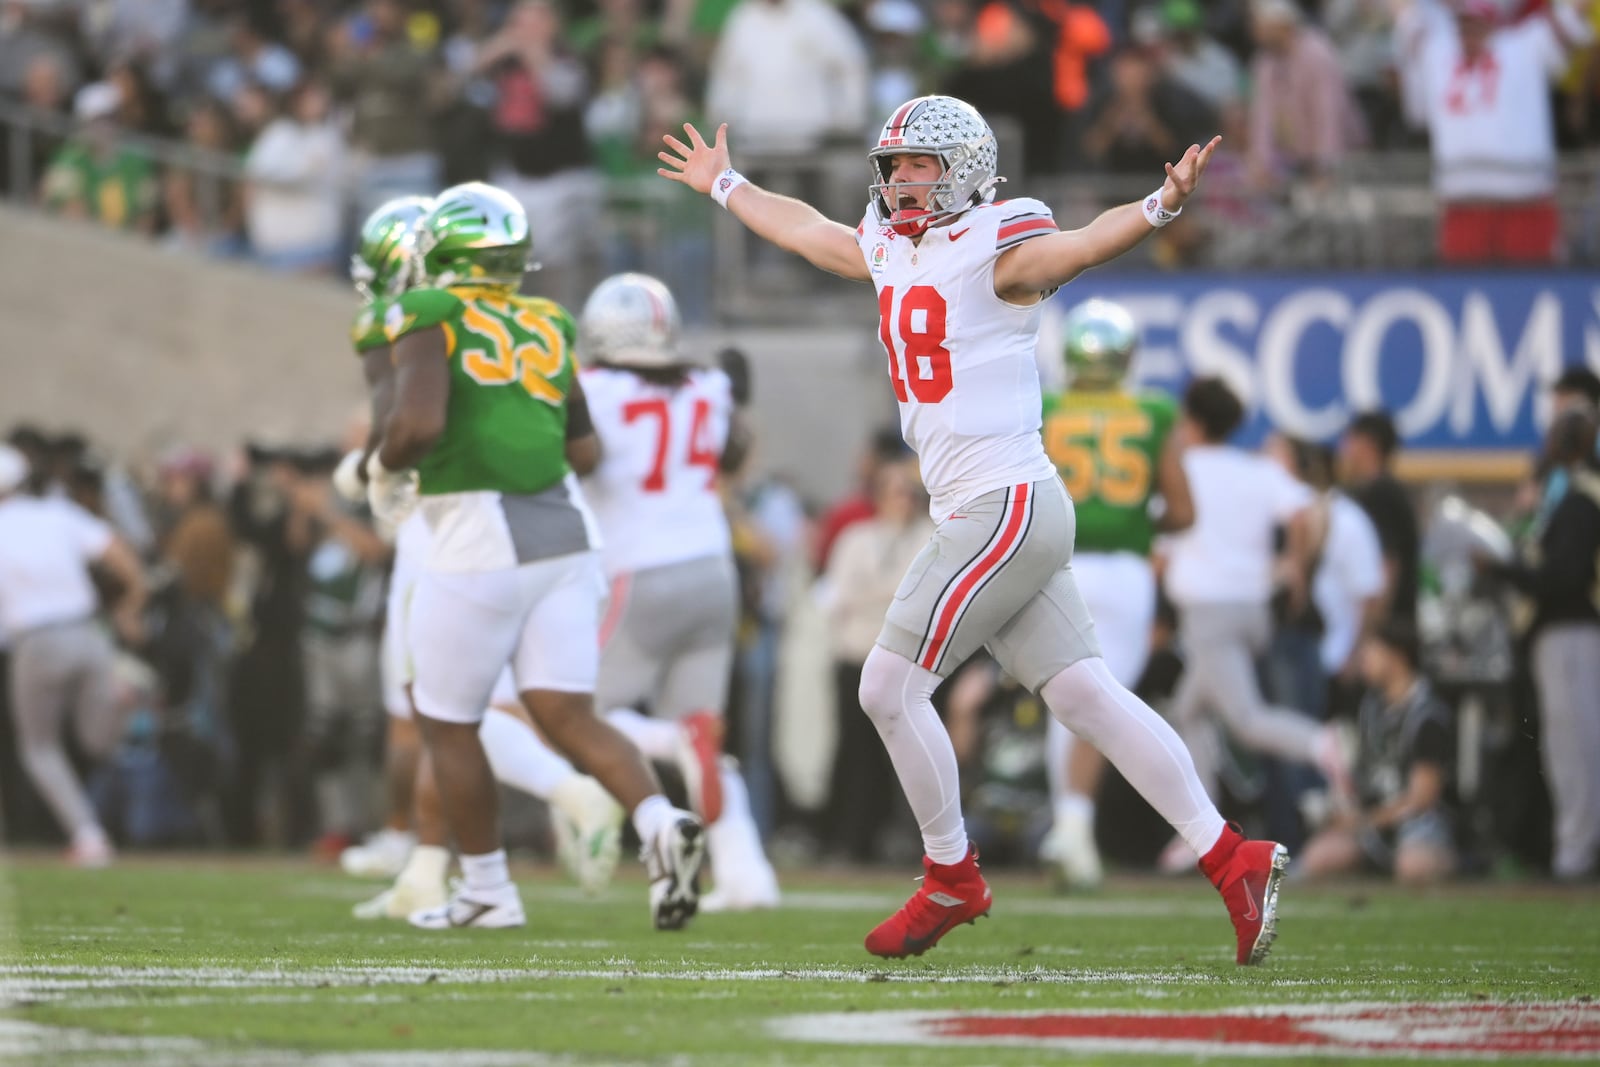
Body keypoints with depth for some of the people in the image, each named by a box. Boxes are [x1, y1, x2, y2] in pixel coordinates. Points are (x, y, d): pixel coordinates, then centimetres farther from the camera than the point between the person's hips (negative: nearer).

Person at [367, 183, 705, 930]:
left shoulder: (430, 318, -6)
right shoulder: (547, 327, 13)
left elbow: (418, 423, -20)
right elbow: (584, 451, 16)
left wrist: (386, 472, 0)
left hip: (482, 543, -6)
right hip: (564, 532, 6)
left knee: (446, 721, 10)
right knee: (566, 715, 2)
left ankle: (486, 890, 16)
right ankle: (661, 823, -22)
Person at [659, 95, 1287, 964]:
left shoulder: (995, 249, -10)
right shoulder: (891, 249, 15)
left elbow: (1084, 244, -28)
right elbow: (807, 231, 34)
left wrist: (1159, 206, -47)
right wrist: (725, 188, 47)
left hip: (1006, 506, -9)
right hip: (987, 513, 9)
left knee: (890, 688, -4)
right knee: (1083, 696, 3)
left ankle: (952, 880, 10)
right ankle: (1230, 859, 1)